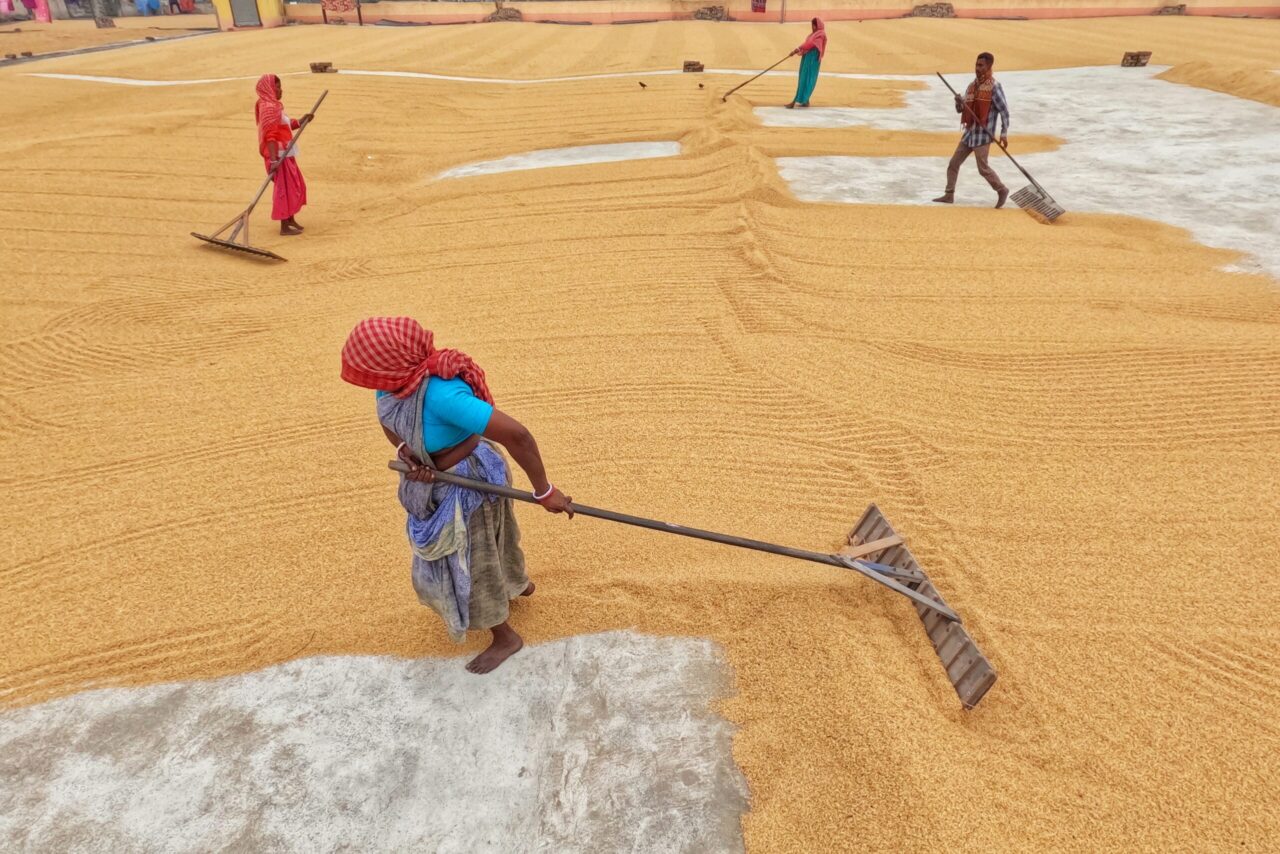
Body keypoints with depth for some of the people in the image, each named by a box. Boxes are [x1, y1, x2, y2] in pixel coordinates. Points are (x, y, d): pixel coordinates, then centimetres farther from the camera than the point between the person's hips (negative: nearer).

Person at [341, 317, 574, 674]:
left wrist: (543, 491, -31)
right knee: (482, 541, 32)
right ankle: (519, 585, 62)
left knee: (466, 561, 13)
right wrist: (405, 451, -15)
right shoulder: (398, 379, -18)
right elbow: (388, 418, 5)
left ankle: (505, 637, 40)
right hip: (434, 476, 8)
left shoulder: (441, 394, -42)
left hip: (466, 483, -8)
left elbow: (517, 435, -41)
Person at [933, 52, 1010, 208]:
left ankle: (1002, 190, 10)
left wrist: (1004, 133, -17)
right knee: (953, 164, 7)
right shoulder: (972, 86, 11)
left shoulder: (994, 87, -11)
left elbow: (1004, 111, -12)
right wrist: (959, 102, -9)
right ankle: (949, 195, 15)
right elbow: (960, 109, 14)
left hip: (983, 134, -8)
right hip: (970, 132, 8)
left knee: (983, 168, -8)